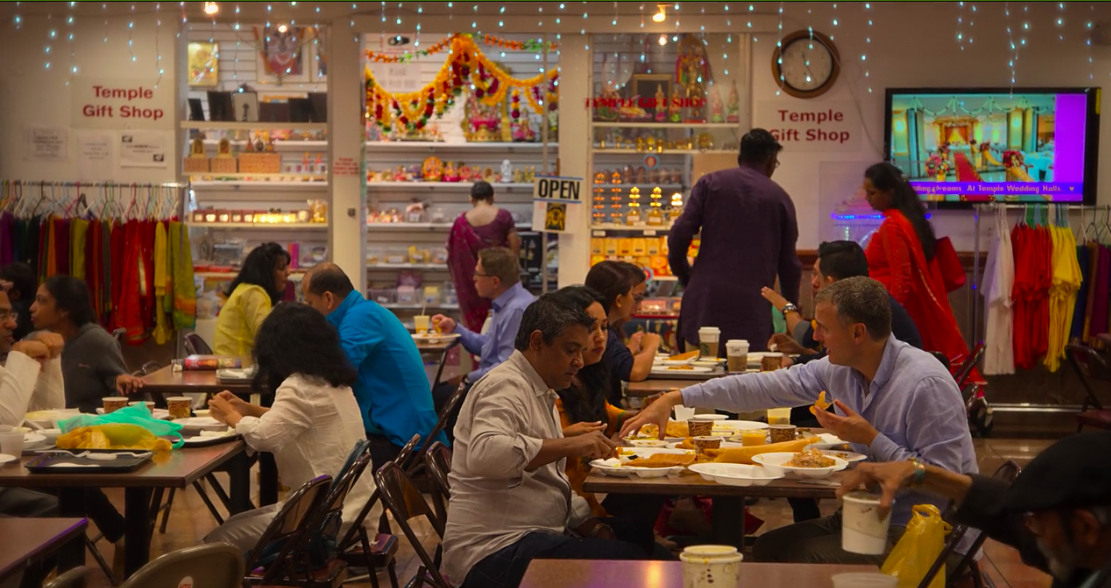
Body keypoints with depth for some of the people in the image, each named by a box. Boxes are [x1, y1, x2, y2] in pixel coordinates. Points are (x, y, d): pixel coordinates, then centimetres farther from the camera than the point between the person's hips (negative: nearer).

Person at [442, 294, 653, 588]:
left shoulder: (540, 392, 21)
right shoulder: (506, 386, -11)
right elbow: (484, 453, -31)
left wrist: (589, 524, 10)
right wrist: (569, 445, -31)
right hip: (497, 551, -10)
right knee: (631, 562, -23)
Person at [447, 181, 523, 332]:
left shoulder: (462, 221, -3)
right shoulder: (503, 216, -6)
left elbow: (453, 253, 1)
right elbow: (515, 249, -8)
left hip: (471, 278, 1)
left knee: (474, 321, 8)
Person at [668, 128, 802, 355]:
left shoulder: (710, 182, 6)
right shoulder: (780, 198, 7)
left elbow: (680, 233, -2)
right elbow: (789, 262, 11)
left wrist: (682, 273, 15)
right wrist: (790, 308, 24)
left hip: (706, 296, 0)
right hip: (753, 307, 0)